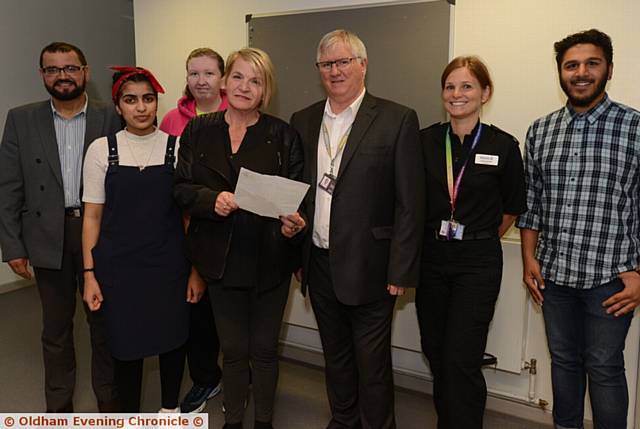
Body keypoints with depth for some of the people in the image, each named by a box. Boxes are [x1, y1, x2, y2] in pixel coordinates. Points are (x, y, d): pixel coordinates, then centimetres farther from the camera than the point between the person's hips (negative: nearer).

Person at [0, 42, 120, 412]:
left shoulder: (110, 118, -1)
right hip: (49, 238, 1)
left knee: (104, 322, 11)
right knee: (56, 328, 14)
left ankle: (109, 400, 29)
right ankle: (59, 406, 31)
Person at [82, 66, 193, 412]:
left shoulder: (177, 147, -2)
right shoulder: (101, 149, -1)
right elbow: (92, 215, 2)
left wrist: (197, 268, -1)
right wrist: (90, 273, -1)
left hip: (169, 265, 0)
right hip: (119, 266, 0)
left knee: (172, 338, 12)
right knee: (126, 343, 10)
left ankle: (170, 408, 38)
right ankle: (129, 415, 35)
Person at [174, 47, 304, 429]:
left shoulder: (283, 135, -3)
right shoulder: (198, 131, 3)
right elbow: (181, 187, 2)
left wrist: (293, 223, -24)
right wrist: (211, 199, -18)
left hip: (270, 259, -1)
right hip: (222, 258, 1)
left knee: (264, 348, 13)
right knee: (233, 349, 14)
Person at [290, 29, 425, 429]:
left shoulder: (398, 120, -8)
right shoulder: (303, 121, 7)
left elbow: (410, 204, -10)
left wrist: (400, 272, -12)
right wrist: (296, 255, 7)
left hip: (368, 268, -5)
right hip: (319, 264, 5)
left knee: (373, 364, 8)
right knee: (335, 356, 20)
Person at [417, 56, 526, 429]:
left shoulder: (503, 146, -5)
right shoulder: (425, 141, 1)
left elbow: (512, 208, 6)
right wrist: (436, 236, 8)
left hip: (477, 262, -3)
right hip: (431, 258, 3)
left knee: (461, 359, -4)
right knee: (435, 352, 13)